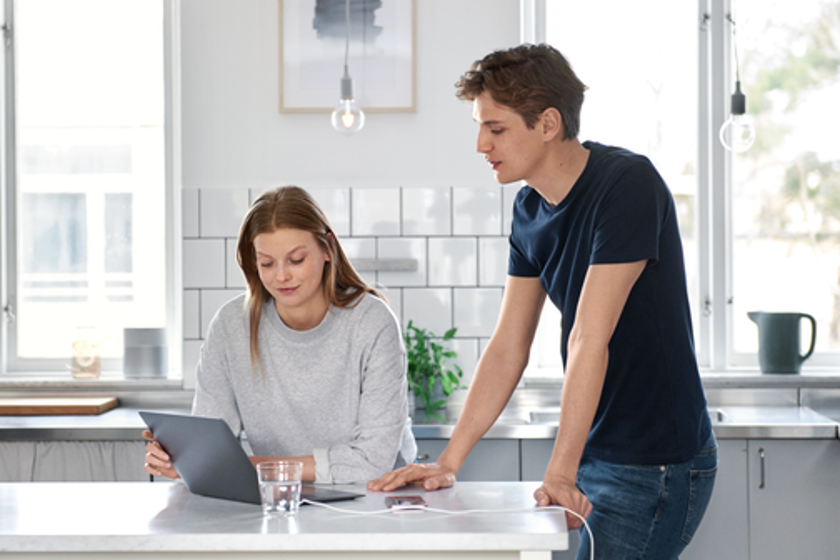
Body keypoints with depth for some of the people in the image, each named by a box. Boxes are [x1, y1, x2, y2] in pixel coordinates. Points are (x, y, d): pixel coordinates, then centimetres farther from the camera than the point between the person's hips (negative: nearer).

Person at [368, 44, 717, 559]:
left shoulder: (628, 184, -19)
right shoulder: (530, 208, 6)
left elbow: (590, 339, -22)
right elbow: (508, 349, 8)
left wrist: (560, 473, -23)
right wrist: (448, 464, 3)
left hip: (658, 463, -8)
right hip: (595, 456, 8)